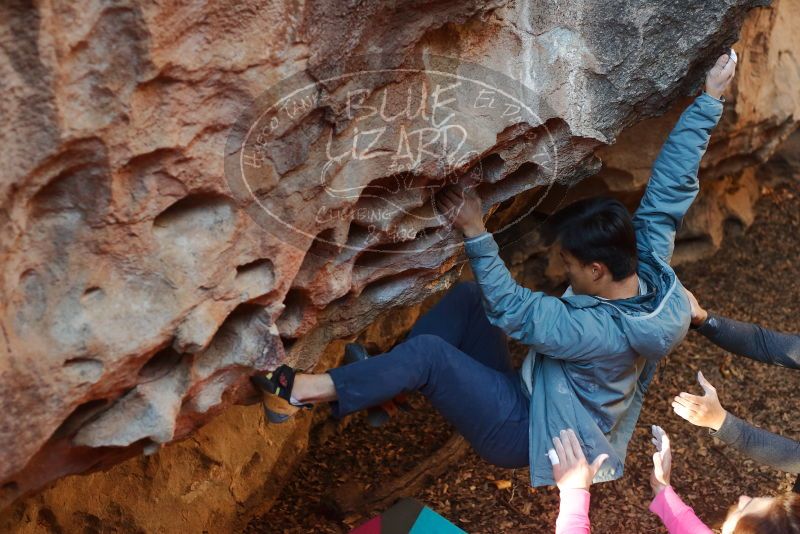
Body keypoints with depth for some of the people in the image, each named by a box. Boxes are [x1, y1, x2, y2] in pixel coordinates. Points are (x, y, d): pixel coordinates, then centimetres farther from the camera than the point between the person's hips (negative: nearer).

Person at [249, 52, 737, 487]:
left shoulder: (601, 331, -33)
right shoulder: (653, 267, -12)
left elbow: (511, 309, -25)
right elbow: (673, 183, -8)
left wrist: (476, 234, -24)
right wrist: (710, 99, -6)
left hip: (527, 433, -9)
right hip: (528, 393, 9)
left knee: (427, 352, -27)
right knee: (465, 297, -3)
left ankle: (313, 391, -15)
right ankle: (374, 387, -2)